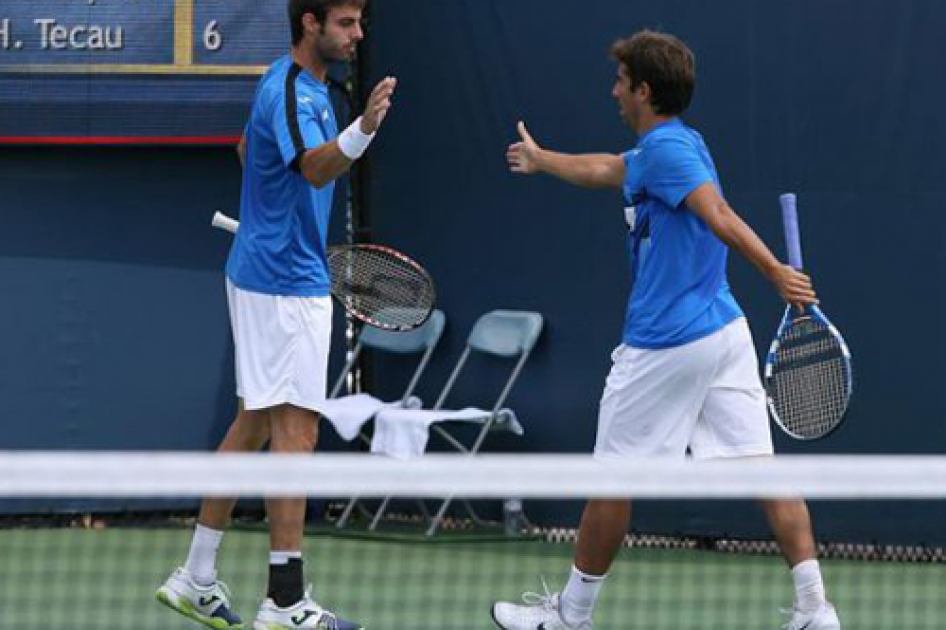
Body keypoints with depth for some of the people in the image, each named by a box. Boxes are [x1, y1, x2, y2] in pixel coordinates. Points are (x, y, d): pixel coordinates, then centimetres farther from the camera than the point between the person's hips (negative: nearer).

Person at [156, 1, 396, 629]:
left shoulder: (300, 85, 12)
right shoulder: (290, 94, -20)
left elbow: (248, 151, 27)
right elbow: (316, 168, -38)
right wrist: (362, 131, -57)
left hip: (264, 274, 10)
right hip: (286, 284, -10)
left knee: (254, 423, 13)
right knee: (296, 430, -9)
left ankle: (197, 578, 18)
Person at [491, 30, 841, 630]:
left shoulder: (666, 147, -12)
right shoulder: (677, 143, 17)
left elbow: (719, 216, -26)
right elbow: (605, 169, 36)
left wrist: (776, 272, -37)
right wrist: (541, 159, 52)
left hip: (663, 345, -9)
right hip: (725, 329, 9)